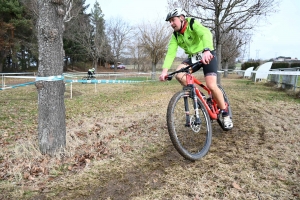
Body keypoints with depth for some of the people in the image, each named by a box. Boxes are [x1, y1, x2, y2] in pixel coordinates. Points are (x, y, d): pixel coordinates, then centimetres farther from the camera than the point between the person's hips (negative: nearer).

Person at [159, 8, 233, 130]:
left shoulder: (193, 24, -17)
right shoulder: (175, 36, -1)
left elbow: (206, 34, -37)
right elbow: (170, 53, -12)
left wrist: (207, 51, -57)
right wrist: (165, 70, -28)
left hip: (208, 56, -5)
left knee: (211, 86, -20)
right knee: (179, 74, -23)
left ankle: (225, 114, 1)